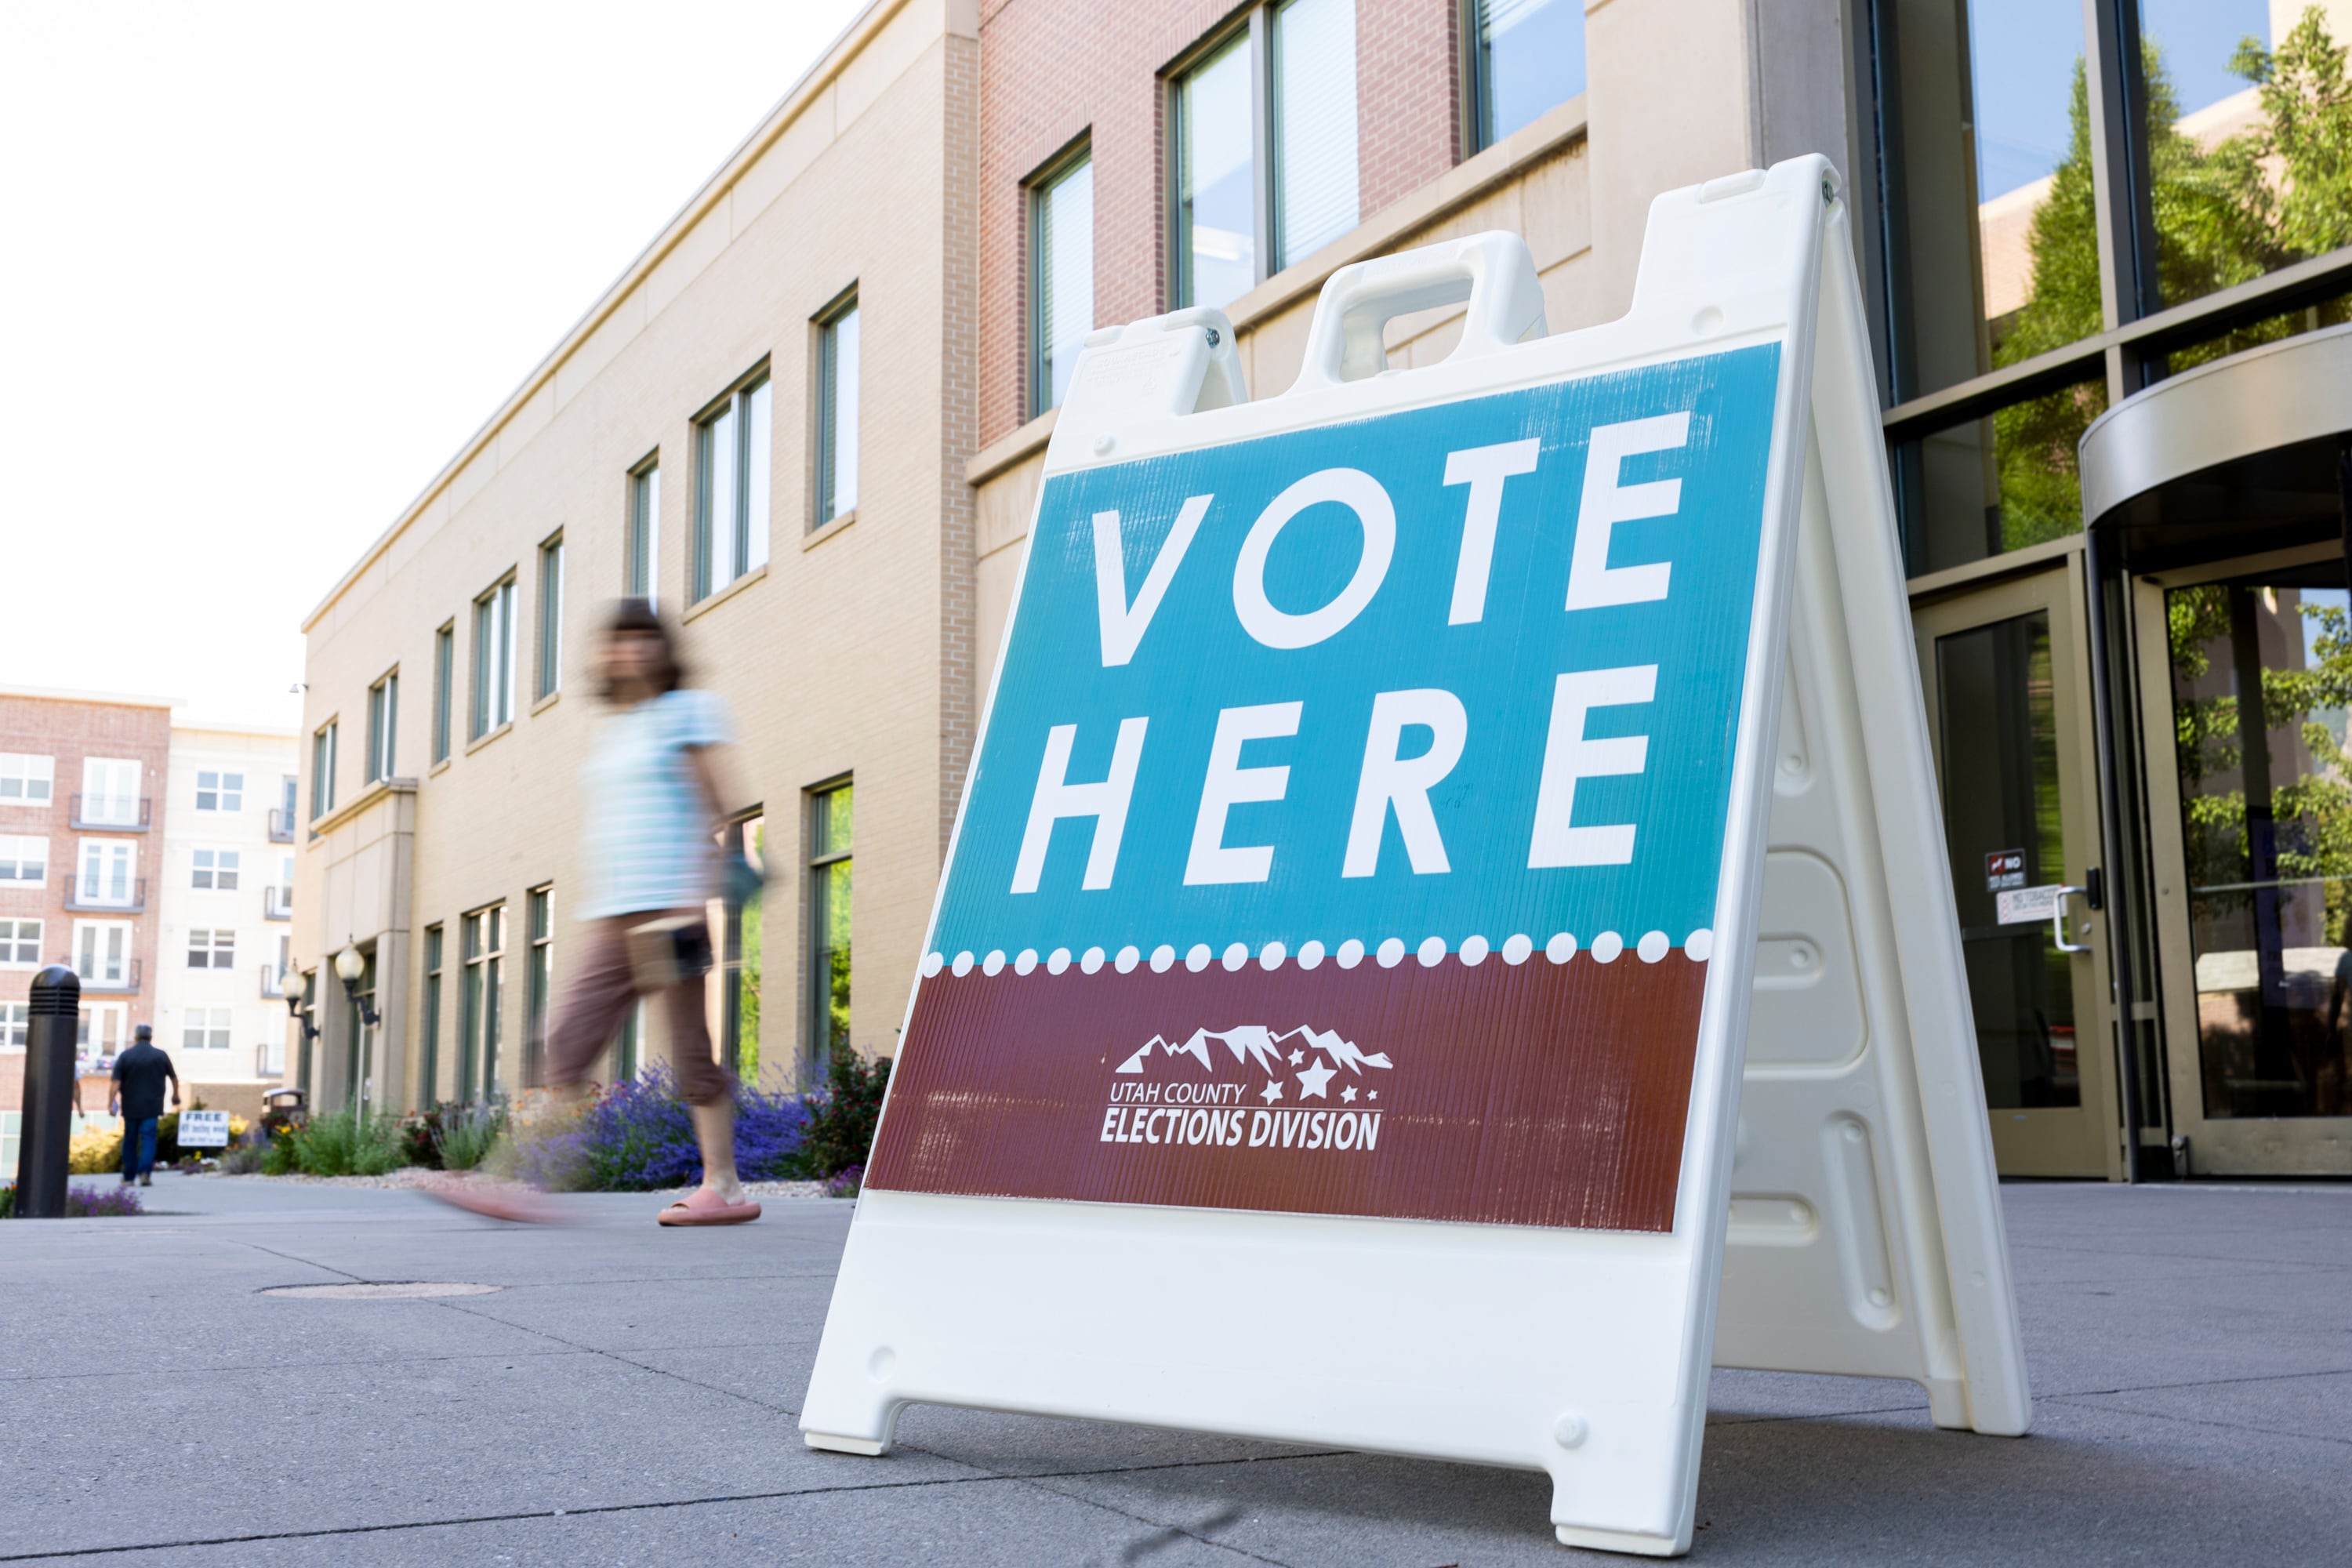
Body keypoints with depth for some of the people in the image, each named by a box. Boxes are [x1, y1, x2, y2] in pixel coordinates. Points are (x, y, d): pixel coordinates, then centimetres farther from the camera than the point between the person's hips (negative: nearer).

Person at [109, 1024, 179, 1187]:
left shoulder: (125, 1056, -2)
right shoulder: (161, 1055, 1)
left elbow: (116, 1083, -9)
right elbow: (174, 1078, 14)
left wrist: (110, 1104, -7)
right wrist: (176, 1095, 31)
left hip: (130, 1106, 1)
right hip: (152, 1107, -1)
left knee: (130, 1141, 11)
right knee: (148, 1139, -2)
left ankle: (129, 1177, 16)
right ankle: (145, 1171, -20)